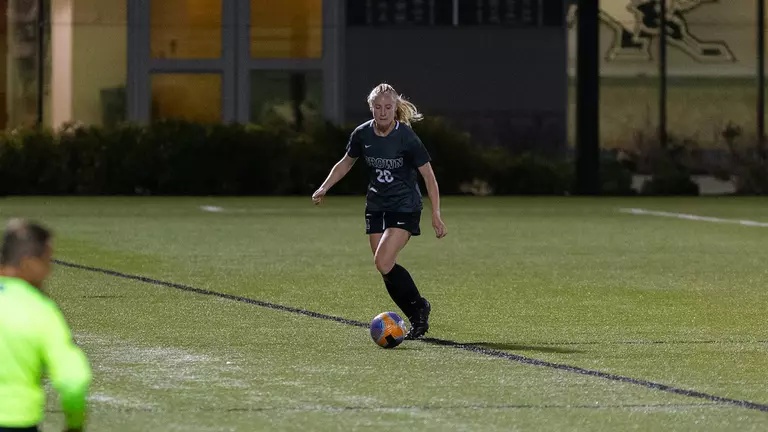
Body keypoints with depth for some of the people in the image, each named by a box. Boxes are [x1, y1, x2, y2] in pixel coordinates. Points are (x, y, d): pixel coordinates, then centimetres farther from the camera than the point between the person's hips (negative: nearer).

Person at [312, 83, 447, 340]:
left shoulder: (407, 138, -16)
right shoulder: (362, 134, -3)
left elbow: (428, 176, -11)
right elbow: (346, 163, 16)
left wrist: (436, 215, -16)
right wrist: (324, 188, 6)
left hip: (405, 208, -6)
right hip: (376, 207, 6)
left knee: (383, 263, -21)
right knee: (385, 270, 2)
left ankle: (419, 306, -2)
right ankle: (417, 319, 14)